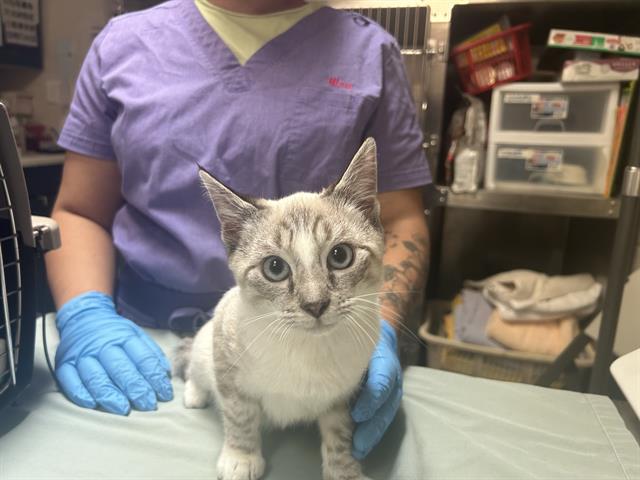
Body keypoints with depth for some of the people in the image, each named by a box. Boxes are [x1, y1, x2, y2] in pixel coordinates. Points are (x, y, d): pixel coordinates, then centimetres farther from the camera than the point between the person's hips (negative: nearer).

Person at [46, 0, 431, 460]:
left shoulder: (370, 52, 3)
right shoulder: (124, 42, 8)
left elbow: (399, 222, 0)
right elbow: (80, 212, 9)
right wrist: (86, 314, -9)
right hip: (143, 350, 3)